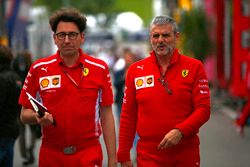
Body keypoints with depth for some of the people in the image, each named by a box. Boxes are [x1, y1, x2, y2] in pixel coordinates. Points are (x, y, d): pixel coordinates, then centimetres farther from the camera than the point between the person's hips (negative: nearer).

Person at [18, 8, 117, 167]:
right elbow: (25, 114, 5)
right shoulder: (38, 68, 0)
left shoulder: (100, 69, 0)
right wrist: (38, 117, -18)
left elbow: (106, 116, 2)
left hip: (89, 154, -1)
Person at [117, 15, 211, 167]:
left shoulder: (194, 67, 0)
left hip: (186, 155, 0)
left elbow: (203, 109, -5)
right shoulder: (135, 70, 4)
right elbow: (128, 116, 6)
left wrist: (180, 131, -19)